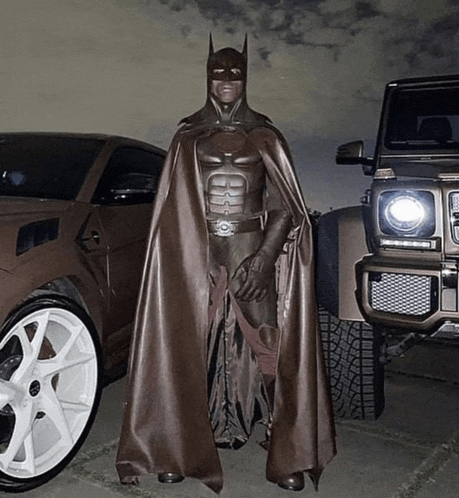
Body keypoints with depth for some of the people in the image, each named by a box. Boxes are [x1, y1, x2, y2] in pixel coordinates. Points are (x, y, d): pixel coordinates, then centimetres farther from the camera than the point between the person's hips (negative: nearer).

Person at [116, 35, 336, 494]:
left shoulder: (264, 137, 8)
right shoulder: (188, 137, 9)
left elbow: (284, 209, 3)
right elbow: (173, 210, 6)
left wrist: (263, 260, -9)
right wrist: (195, 260, -5)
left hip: (254, 255, 0)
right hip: (197, 258, 1)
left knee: (262, 348, -5)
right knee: (192, 348, -3)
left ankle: (288, 454, 4)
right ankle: (181, 448, 9)